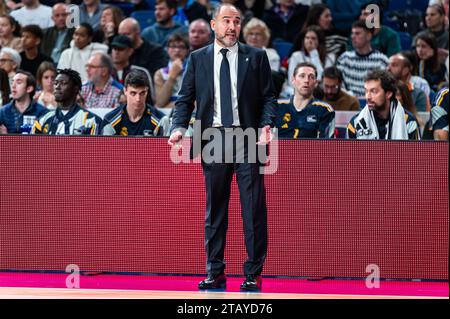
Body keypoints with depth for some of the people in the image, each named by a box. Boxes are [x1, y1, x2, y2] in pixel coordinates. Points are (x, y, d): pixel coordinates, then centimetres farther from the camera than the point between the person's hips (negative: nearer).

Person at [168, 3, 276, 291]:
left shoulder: (256, 57, 7)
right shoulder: (198, 59, 10)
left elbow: (269, 96, 4)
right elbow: (185, 98, 8)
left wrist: (266, 125, -13)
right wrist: (179, 128, -9)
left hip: (248, 139, -1)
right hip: (213, 139, 2)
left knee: (253, 209, -3)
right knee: (215, 210, 6)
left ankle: (254, 273, 2)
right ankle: (215, 273, 12)